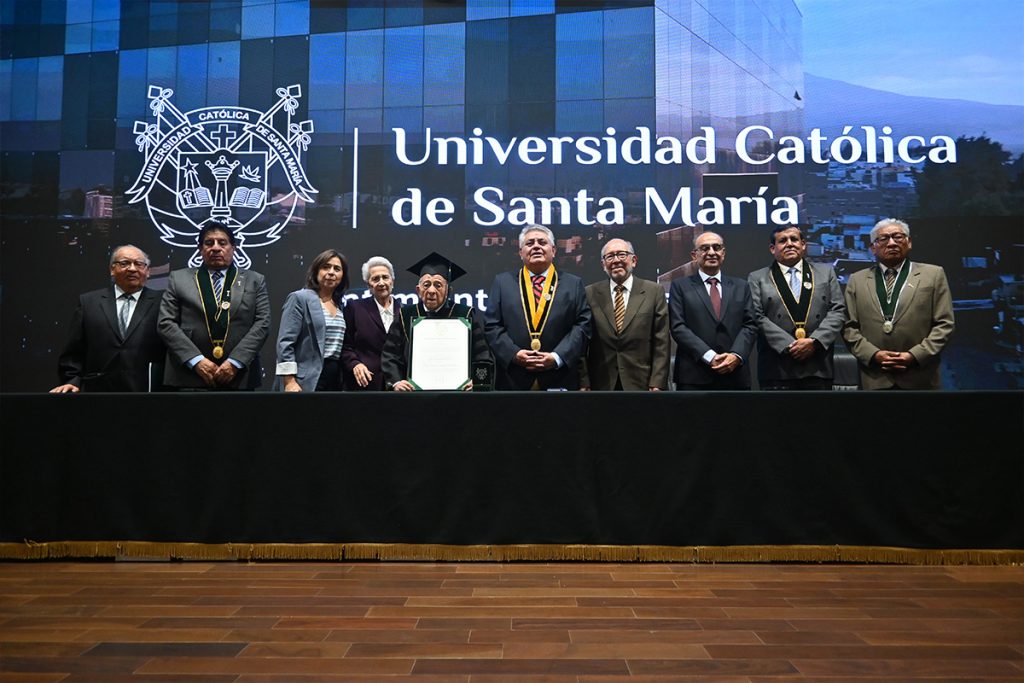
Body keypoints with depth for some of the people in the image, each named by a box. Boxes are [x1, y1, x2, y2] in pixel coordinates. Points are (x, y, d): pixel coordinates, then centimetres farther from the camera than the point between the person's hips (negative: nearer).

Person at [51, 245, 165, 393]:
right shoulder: (88, 302, 10)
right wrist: (72, 381, -1)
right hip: (97, 388, 2)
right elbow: (73, 350, 9)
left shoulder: (161, 303, 2)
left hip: (144, 389, -1)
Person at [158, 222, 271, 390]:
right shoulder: (178, 279, 10)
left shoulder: (255, 281, 9)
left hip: (239, 377, 0)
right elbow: (166, 322, 2)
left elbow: (262, 323, 1)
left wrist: (235, 362, -10)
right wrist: (196, 360, -9)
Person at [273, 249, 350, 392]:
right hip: (306, 382, -6)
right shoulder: (299, 298, -2)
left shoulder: (339, 305, 16)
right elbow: (285, 343, -10)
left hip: (335, 381, 6)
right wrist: (289, 381, -17)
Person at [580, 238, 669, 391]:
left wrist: (657, 383, -8)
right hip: (601, 384, 1)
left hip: (641, 383, 0)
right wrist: (584, 383, -4)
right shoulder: (590, 294, 3)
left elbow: (661, 342, -2)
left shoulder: (654, 292, 1)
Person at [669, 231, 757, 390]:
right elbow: (678, 327, -4)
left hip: (735, 375, 3)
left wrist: (736, 355, -12)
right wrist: (709, 356, -14)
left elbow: (750, 325, 7)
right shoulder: (680, 286, 6)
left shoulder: (741, 286, 15)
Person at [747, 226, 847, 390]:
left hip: (818, 368, 2)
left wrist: (814, 341, -10)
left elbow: (838, 311, 5)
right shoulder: (757, 278, 8)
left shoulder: (826, 272, 15)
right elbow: (758, 317, -3)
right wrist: (789, 345, -13)